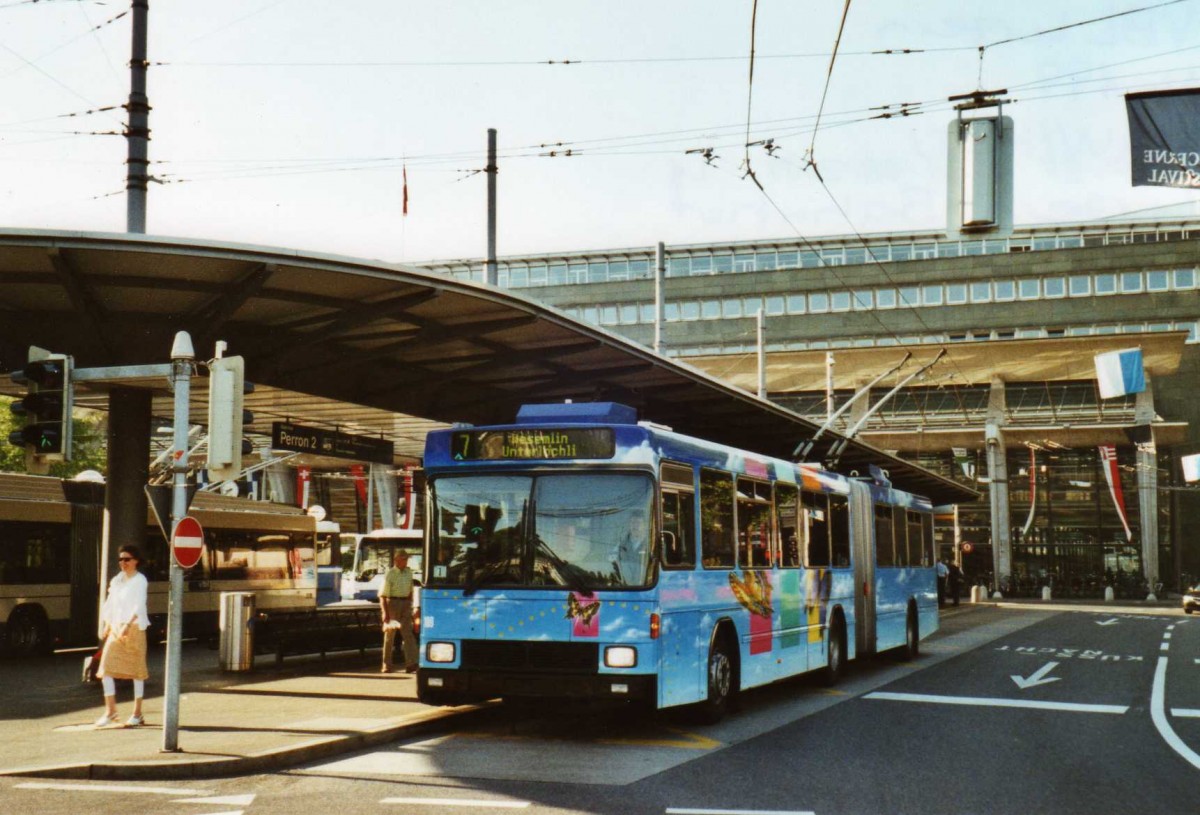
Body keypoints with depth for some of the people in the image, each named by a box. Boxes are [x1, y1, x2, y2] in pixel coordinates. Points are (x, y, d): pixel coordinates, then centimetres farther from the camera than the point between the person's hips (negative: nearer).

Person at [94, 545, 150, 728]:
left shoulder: (139, 580, -5)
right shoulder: (117, 580, 14)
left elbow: (139, 606, -16)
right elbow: (109, 605, 16)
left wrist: (128, 625, -26)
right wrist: (105, 625, 5)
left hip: (134, 628, -6)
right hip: (115, 629, 6)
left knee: (136, 670, 2)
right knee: (106, 668, -4)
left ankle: (137, 713, 8)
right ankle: (110, 711, 2)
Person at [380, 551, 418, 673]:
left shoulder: (409, 572, 8)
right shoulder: (390, 574, -9)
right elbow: (382, 595, -11)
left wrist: (410, 605, 16)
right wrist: (385, 612, -17)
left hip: (405, 603, 4)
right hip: (392, 603, -4)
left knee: (408, 633, -10)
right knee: (390, 635, 5)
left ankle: (411, 663, -18)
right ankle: (387, 665, 13)